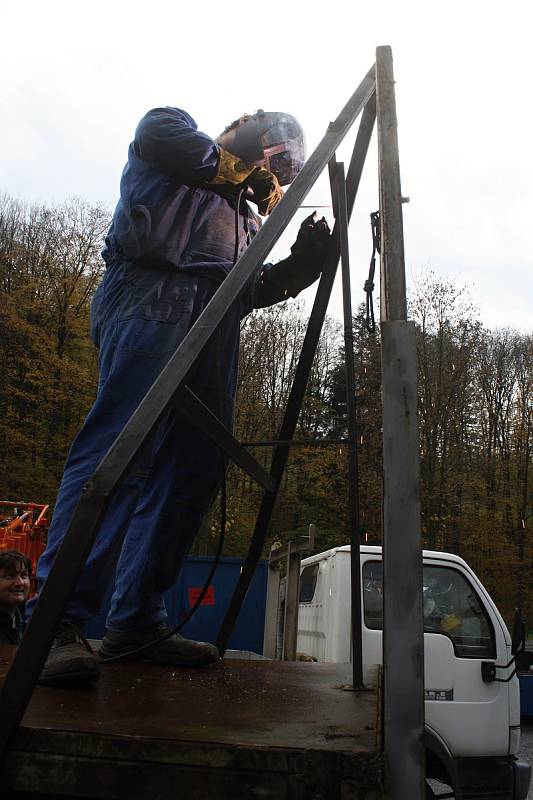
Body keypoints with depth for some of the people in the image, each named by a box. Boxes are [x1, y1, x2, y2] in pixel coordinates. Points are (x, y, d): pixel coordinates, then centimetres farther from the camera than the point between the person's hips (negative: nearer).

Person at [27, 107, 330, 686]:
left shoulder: (244, 213, 37)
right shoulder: (179, 160, 20)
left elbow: (251, 291, 26)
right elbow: (159, 132, -5)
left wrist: (302, 263, 13)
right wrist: (233, 165, 6)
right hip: (154, 300, -8)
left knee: (193, 471, -3)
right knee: (116, 455, -19)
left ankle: (136, 622, 1)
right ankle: (58, 621, -21)